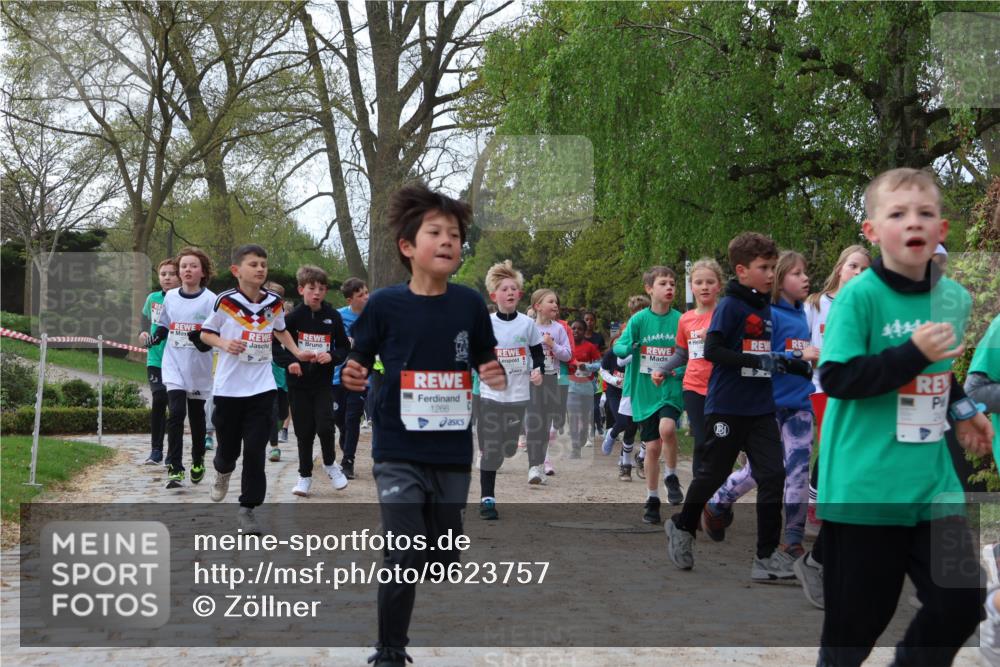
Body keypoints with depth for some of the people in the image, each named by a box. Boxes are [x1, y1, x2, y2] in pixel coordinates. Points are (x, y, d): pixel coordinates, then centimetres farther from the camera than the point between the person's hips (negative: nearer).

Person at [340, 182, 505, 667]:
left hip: (453, 454, 3)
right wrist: (351, 378, -20)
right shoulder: (384, 305, -7)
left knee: (444, 560, 14)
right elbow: (358, 368, 2)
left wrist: (497, 377, -10)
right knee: (404, 558, -9)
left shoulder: (470, 304, 0)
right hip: (398, 453, -3)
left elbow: (487, 365, 12)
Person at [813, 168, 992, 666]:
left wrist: (961, 409, 8)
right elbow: (836, 378, -18)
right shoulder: (859, 295, -14)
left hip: (931, 480, 5)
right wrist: (913, 354, -24)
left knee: (960, 601, 4)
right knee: (858, 615, 6)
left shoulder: (955, 298, 6)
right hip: (864, 484, -5)